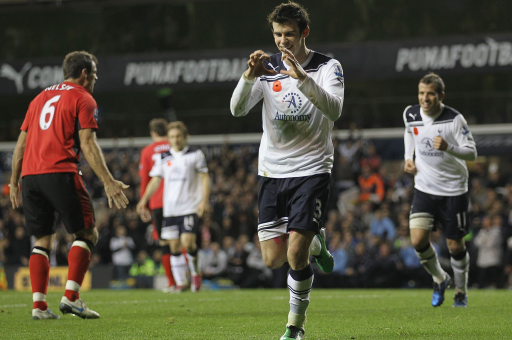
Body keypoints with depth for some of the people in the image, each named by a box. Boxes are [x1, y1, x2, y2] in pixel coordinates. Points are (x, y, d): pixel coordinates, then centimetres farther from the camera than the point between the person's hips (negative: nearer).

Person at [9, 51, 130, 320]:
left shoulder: (41, 97, 23)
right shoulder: (83, 99, 4)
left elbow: (21, 143, 21)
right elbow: (87, 144, -7)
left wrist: (14, 182, 24)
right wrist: (108, 182, -10)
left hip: (30, 175, 6)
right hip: (61, 173, -6)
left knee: (42, 240, 10)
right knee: (86, 233, 3)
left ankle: (39, 305, 0)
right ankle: (70, 297, -10)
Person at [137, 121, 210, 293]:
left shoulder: (195, 155, 2)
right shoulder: (163, 158, 11)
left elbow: (205, 178, 2)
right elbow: (155, 180, 11)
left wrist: (204, 201, -9)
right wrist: (144, 200, 0)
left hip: (190, 207, -4)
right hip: (169, 209, 4)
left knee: (187, 242, -15)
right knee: (174, 246, 3)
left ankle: (195, 273, 9)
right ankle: (181, 282, 11)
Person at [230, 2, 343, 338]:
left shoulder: (327, 67, -5)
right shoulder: (268, 68, 3)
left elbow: (334, 110, -24)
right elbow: (237, 109, -10)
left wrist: (302, 78, -35)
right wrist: (249, 76, -29)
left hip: (312, 169, -4)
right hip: (273, 171, 4)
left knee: (295, 255, -13)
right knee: (273, 258, 2)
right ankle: (314, 243, 35)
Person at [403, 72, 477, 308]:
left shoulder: (454, 119, -15)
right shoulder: (410, 114, -2)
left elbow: (472, 153, -15)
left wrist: (448, 147, -33)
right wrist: (408, 158, 9)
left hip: (453, 189, -3)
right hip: (424, 189, 3)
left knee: (455, 246, 2)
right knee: (418, 240, -13)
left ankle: (461, 292, 26)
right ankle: (440, 279, 14)